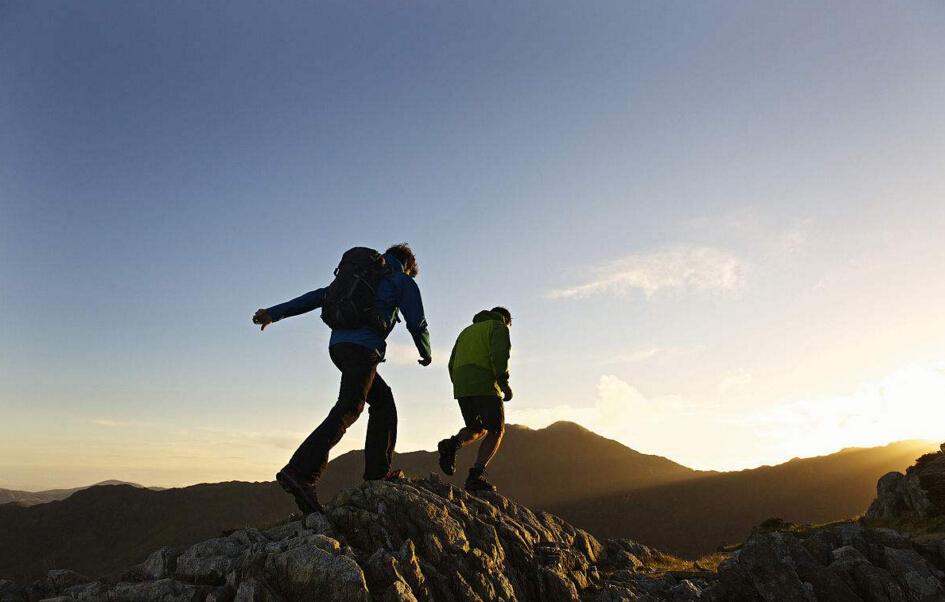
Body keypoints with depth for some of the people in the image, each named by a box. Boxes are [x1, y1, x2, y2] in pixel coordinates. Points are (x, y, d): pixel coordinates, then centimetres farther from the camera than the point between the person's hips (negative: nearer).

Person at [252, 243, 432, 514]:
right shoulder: (402, 281, 12)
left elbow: (318, 296, 20)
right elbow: (417, 324, 8)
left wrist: (274, 312, 16)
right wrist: (426, 354, 26)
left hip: (338, 344, 8)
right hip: (364, 348, -7)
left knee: (383, 400, 17)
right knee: (347, 411, -16)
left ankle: (377, 471, 12)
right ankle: (300, 472, -31)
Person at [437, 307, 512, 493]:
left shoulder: (467, 331, 29)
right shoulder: (499, 327, 7)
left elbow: (452, 364, 22)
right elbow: (499, 355, -13)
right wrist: (504, 383, -9)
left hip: (461, 387, 6)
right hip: (485, 386, -6)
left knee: (477, 429, 19)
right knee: (495, 431, 3)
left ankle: (453, 443, -11)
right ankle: (476, 475, -13)